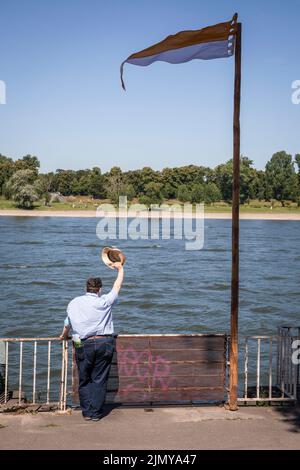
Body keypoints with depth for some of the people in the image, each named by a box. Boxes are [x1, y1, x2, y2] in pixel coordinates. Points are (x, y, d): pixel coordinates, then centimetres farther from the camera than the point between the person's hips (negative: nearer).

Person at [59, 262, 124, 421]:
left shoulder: (74, 303, 4)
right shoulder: (104, 302, -5)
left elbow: (68, 324, 18)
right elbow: (117, 286, 9)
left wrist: (64, 336, 39)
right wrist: (120, 269, 24)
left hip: (84, 345, 1)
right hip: (104, 343, -1)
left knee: (84, 380, 13)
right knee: (99, 380, 7)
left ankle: (87, 412, 15)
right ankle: (96, 413, 9)